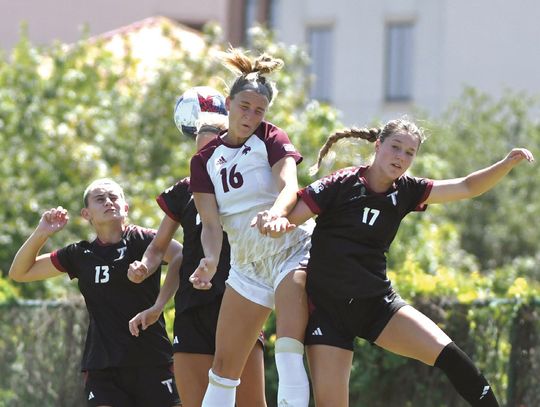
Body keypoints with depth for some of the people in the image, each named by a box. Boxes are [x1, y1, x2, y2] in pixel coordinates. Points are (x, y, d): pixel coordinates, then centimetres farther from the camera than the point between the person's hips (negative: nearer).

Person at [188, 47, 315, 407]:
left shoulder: (272, 140, -3)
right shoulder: (205, 161, 7)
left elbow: (290, 187, -22)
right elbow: (211, 223, -1)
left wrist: (274, 214, -46)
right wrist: (210, 261, -23)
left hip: (291, 251, -5)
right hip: (247, 264, 5)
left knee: (289, 347, -26)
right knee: (224, 365, 5)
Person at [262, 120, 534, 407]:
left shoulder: (406, 192, 4)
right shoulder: (341, 185, -8)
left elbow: (467, 187, 3)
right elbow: (291, 217, -10)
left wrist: (507, 164, -12)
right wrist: (276, 224, -34)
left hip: (377, 304, 3)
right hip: (327, 307, -3)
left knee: (449, 356, -16)